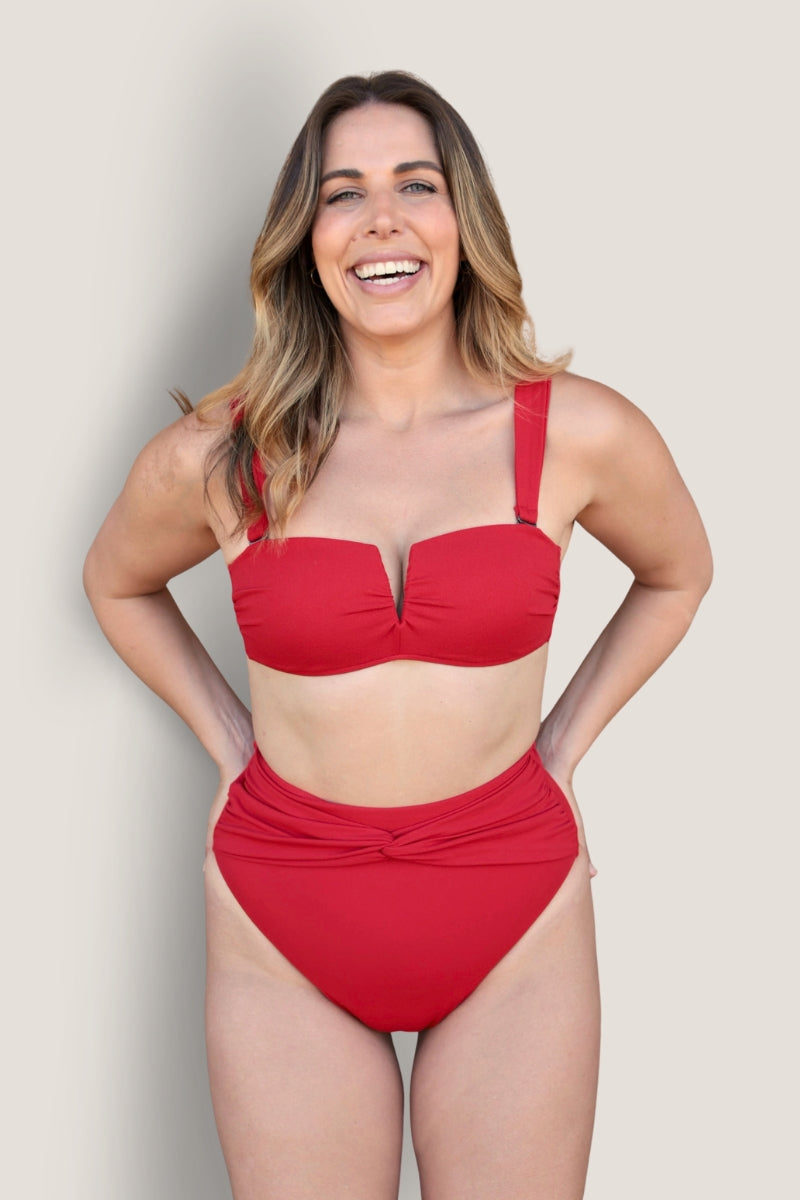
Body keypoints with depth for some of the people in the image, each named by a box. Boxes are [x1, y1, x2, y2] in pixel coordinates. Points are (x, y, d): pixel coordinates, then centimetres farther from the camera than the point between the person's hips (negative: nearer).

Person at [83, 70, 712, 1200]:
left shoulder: (581, 432, -8)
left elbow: (677, 574, 12)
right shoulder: (215, 458, -8)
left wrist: (562, 744, 6)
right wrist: (227, 738, 6)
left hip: (516, 924, 0)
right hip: (283, 932, 0)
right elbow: (118, 582, 14)